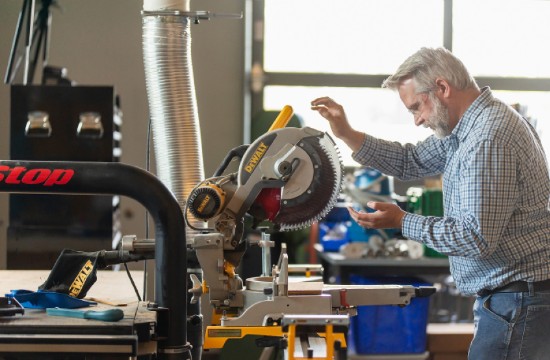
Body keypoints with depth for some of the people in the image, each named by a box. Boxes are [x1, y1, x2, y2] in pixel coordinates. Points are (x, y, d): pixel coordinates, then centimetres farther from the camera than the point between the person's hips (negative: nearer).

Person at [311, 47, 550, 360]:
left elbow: (478, 239, -24)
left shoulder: (489, 137, -21)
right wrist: (347, 134, 10)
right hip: (509, 295, 10)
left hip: (518, 298, -10)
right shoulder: (470, 125, 12)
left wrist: (401, 222, -15)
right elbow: (411, 162, 22)